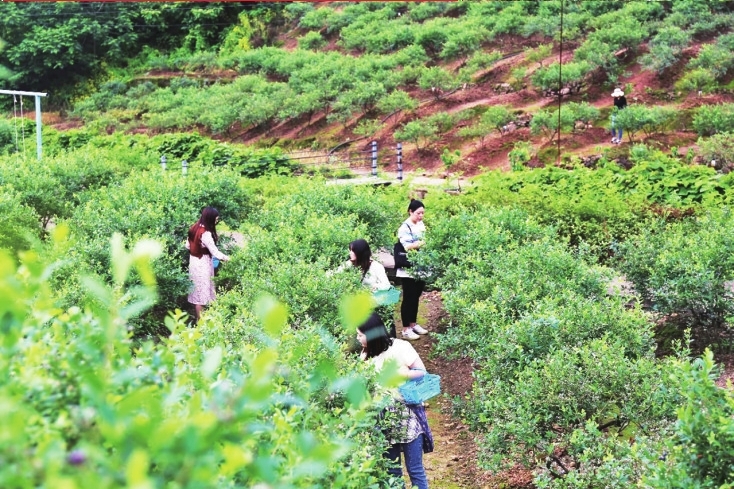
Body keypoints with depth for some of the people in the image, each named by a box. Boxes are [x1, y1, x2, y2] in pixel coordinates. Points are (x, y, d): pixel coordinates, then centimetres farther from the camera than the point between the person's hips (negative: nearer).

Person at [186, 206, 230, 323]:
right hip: (202, 264, -9)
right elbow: (215, 252, -23)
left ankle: (197, 316, 31)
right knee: (201, 291, 2)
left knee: (196, 290, 19)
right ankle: (199, 320, 10)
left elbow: (188, 245, 10)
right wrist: (227, 258, -10)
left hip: (194, 261, 9)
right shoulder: (206, 234, -26)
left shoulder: (195, 228, 0)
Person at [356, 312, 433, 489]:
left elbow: (423, 373, -7)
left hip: (407, 414, -5)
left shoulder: (399, 347, -11)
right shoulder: (366, 355, 7)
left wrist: (404, 373, -23)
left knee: (414, 469, -2)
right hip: (384, 418, 5)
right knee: (391, 470, 9)